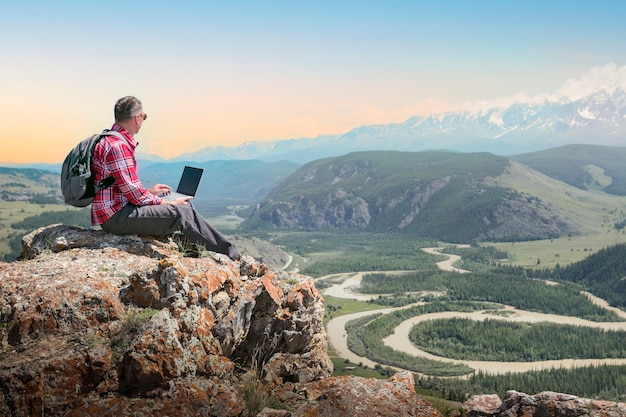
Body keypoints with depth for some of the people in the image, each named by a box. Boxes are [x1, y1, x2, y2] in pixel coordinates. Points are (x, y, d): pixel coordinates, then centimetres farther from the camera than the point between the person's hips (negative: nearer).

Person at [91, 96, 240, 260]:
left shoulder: (111, 140, 15)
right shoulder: (118, 146, -19)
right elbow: (133, 193, -21)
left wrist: (149, 191, 17)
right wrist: (168, 204, -10)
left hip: (116, 210, 11)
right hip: (116, 216, -11)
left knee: (184, 208, 10)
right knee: (182, 214, -17)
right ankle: (232, 255, -9)